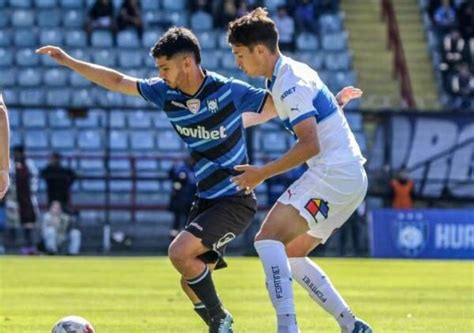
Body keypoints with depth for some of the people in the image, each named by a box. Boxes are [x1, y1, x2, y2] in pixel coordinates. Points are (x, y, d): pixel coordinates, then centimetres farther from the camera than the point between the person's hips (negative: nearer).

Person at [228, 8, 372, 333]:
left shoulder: (290, 83, -15)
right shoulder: (293, 73, 15)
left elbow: (310, 145, -23)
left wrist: (263, 173, -17)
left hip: (334, 176, -10)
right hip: (350, 178, 10)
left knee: (268, 239, -17)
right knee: (290, 254, 15)